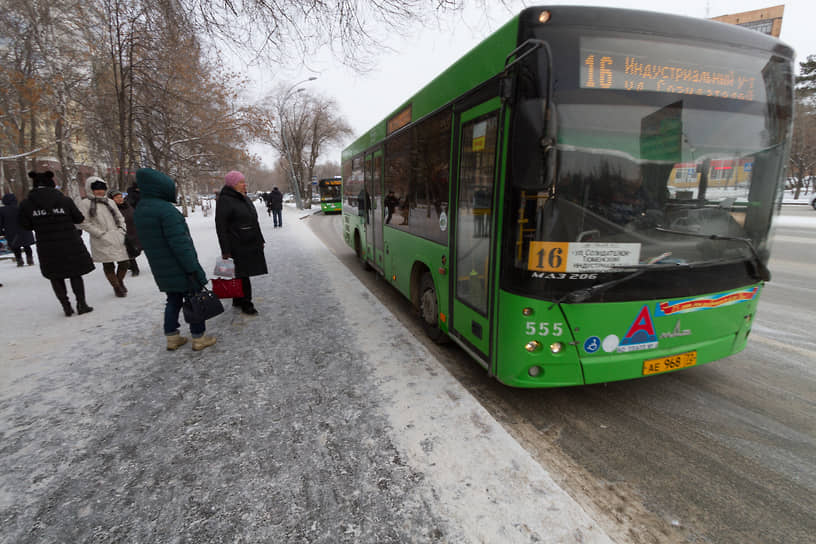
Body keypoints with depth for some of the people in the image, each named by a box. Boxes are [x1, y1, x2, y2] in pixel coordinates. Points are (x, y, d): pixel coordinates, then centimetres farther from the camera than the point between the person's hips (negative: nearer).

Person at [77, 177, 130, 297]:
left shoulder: (110, 201, 15)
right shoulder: (85, 203, -2)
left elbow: (120, 217, 20)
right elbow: (83, 223, -6)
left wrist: (123, 230, 5)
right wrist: (100, 233, -11)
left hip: (118, 238, 5)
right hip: (102, 241, -4)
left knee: (125, 262, 5)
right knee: (108, 266, 1)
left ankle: (120, 281, 32)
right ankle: (116, 287, 18)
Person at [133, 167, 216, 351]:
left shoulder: (139, 210, 9)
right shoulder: (166, 209, -20)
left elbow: (146, 241, 16)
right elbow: (180, 242, -23)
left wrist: (159, 262, 23)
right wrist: (192, 268, -21)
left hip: (161, 271, 8)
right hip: (180, 269, -8)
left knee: (173, 301, 19)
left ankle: (172, 338, 25)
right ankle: (198, 338, 12)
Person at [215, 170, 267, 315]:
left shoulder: (244, 198, 15)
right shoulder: (224, 201, -12)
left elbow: (254, 221, 22)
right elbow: (221, 227, -16)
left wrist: (260, 240, 21)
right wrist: (225, 250, -20)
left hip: (251, 244, 8)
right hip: (238, 247, -8)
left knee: (242, 274, 15)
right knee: (242, 275, -2)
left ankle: (237, 301, 27)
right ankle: (246, 304, 8)